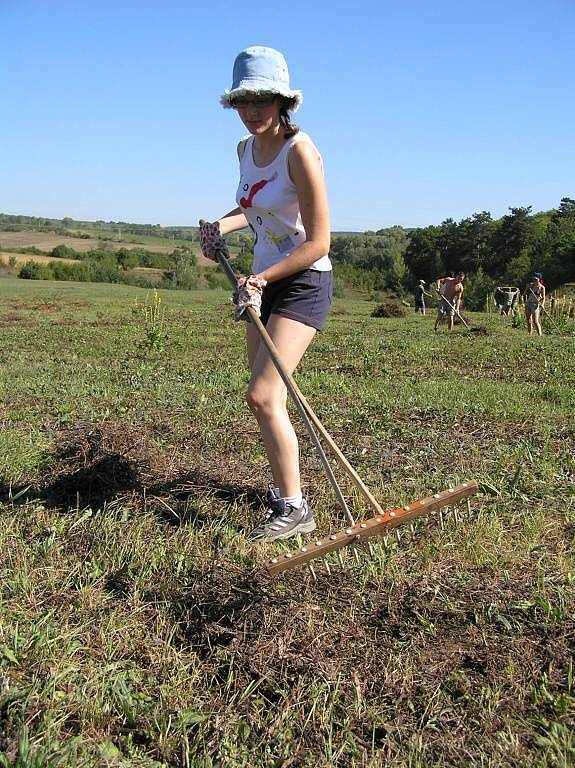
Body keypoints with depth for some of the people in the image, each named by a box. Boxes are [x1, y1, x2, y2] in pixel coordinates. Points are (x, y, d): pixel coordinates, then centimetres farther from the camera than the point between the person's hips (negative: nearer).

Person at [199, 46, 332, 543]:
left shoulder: (299, 151, -17)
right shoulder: (246, 149, 6)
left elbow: (317, 243, -18)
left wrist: (261, 278, -18)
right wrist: (224, 225, 8)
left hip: (303, 282, -8)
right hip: (265, 281, 8)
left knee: (263, 395, -17)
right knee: (265, 397, 13)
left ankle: (295, 508, -7)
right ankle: (284, 487, 31)